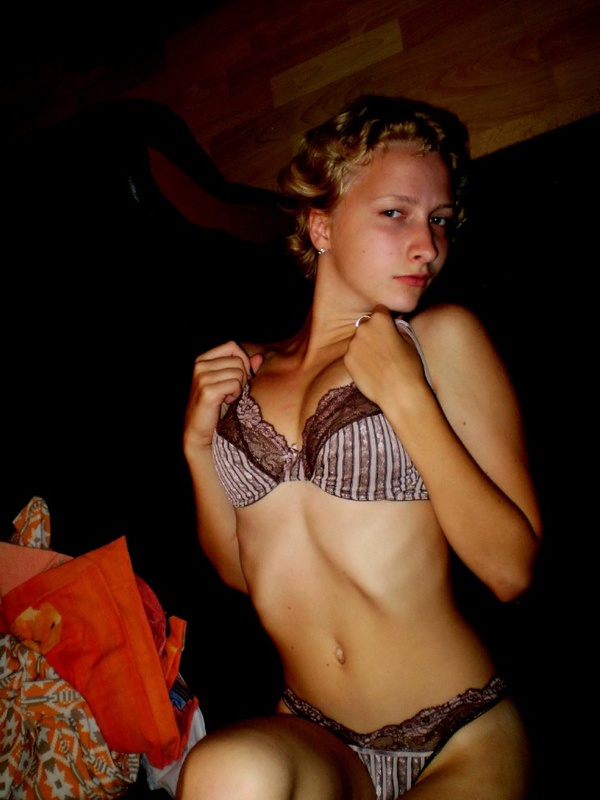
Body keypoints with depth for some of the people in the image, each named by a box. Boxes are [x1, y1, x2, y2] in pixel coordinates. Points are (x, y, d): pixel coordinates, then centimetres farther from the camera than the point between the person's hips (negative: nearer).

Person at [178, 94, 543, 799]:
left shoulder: (444, 336, -4)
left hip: (462, 741, 0)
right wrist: (198, 444, -2)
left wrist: (404, 395, -16)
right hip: (311, 738, 1)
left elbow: (511, 570, -11)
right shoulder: (248, 372, 5)